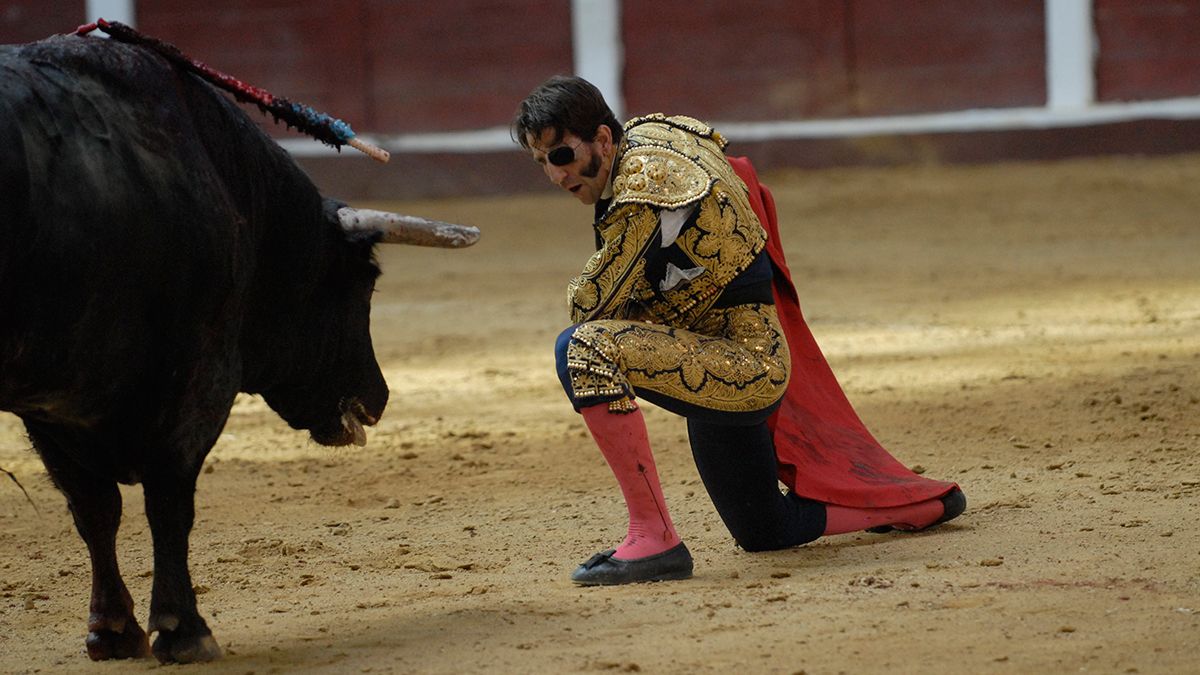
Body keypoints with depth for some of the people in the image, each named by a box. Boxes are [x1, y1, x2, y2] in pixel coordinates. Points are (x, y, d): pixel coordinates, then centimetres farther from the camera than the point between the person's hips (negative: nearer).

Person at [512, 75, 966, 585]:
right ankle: (923, 504, 44)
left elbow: (591, 305, -24)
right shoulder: (642, 133, 6)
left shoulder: (647, 178, -22)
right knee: (766, 534, 26)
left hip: (746, 370, -11)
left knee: (585, 349, -32)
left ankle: (653, 538, -32)